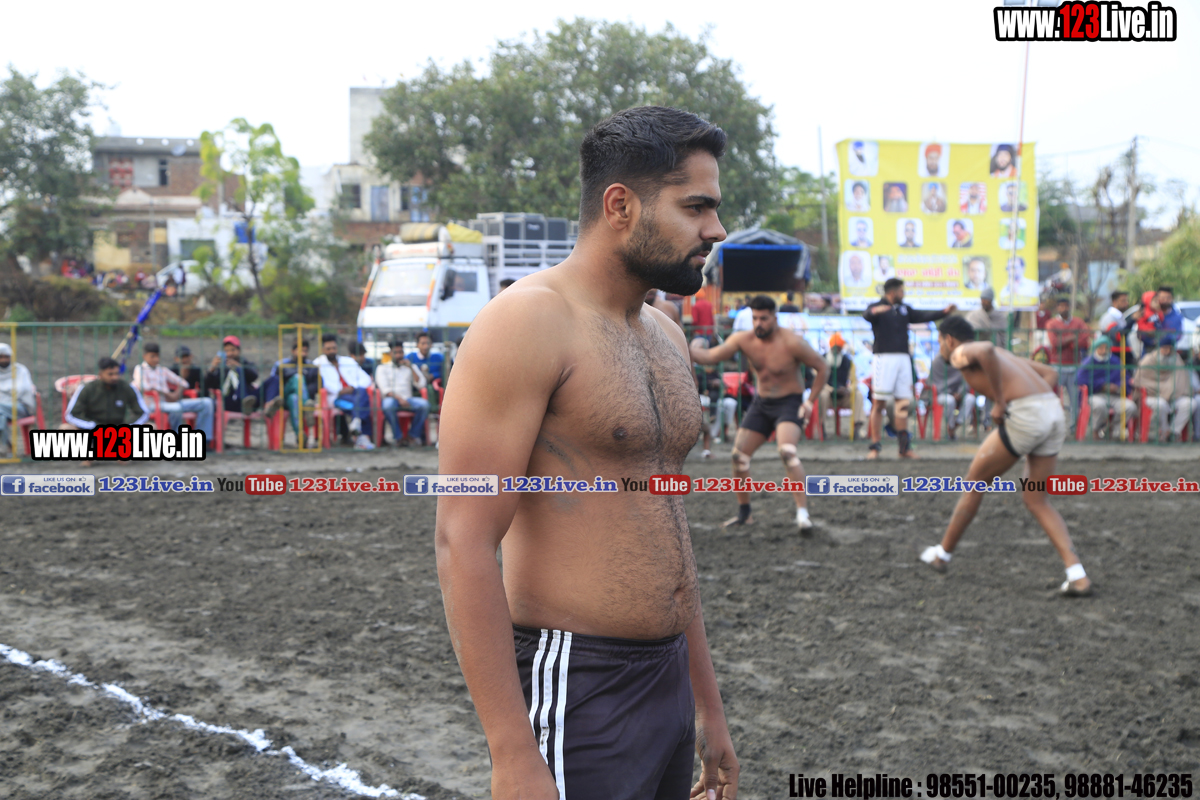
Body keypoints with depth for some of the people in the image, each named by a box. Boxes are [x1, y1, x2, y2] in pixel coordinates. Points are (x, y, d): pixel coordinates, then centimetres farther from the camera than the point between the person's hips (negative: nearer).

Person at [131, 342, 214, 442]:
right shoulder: (140, 369, 4)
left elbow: (183, 383, 24)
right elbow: (144, 386, -16)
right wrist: (167, 394, -17)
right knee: (177, 408, -41)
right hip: (154, 404, -7)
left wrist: (177, 394, 2)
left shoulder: (163, 370, 22)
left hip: (170, 402, 7)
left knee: (207, 402, -8)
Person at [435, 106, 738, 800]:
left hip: (667, 686, 8)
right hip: (575, 694, -8)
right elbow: (465, 545, -19)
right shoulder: (528, 321, -14)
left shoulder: (666, 334, 12)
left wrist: (709, 708, 18)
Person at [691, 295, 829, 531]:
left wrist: (810, 401, -13)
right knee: (739, 454, 2)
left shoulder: (791, 343, -19)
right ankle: (744, 513, 18)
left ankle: (802, 511, -27)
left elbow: (823, 368, -9)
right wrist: (689, 350, -34)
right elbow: (711, 356, -14)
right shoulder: (743, 340, -6)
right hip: (761, 404, 6)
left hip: (789, 404, -6)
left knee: (787, 451, -30)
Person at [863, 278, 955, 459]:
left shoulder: (904, 309, 19)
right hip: (883, 358, -6)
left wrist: (944, 312, 3)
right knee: (878, 404, -4)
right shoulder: (877, 307, -2)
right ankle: (875, 446, 0)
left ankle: (904, 447, 10)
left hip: (903, 359, 6)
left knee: (903, 403, 5)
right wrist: (874, 311, -45)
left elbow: (922, 317, 16)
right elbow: (866, 316, -22)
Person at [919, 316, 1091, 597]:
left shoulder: (960, 354, 5)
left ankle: (943, 553, 25)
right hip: (1054, 415, 8)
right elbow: (1050, 374, 30)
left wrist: (999, 403, -14)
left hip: (1023, 416, -8)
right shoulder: (1002, 355, 31)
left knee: (975, 482, 12)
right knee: (1036, 500, 14)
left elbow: (985, 350, -21)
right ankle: (1077, 575, 0)